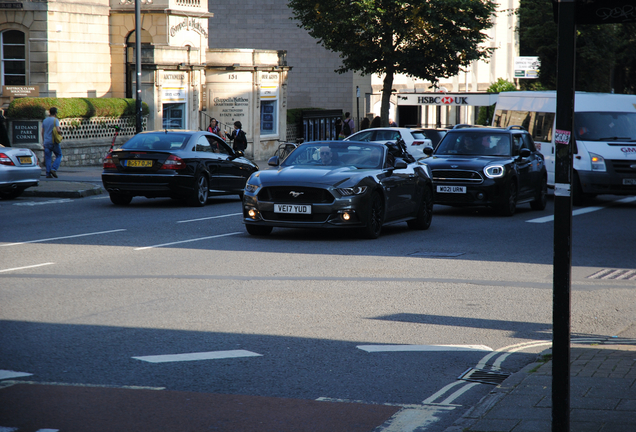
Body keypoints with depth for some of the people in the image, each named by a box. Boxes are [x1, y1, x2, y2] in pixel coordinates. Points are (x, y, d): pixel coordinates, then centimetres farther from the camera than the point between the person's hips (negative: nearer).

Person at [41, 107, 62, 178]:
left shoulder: (45, 120, 10)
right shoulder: (55, 120, -8)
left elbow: (42, 132, 13)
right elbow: (58, 130, -20)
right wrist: (60, 131, 3)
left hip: (46, 142, 5)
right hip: (54, 142, -5)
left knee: (48, 158, 6)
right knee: (59, 156, 8)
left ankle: (48, 173, 0)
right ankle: (53, 169, -9)